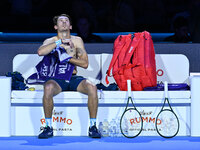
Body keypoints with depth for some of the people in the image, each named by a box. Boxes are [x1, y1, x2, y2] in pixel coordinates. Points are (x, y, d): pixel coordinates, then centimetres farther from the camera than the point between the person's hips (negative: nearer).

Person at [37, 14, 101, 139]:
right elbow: (40, 52, -16)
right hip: (57, 79, -2)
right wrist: (61, 41, -13)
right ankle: (48, 128, -25)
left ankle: (93, 127, -19)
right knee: (48, 87, -37)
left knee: (92, 87, -28)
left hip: (73, 78, 2)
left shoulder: (77, 40, 13)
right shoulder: (50, 41, 9)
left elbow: (85, 63, 4)